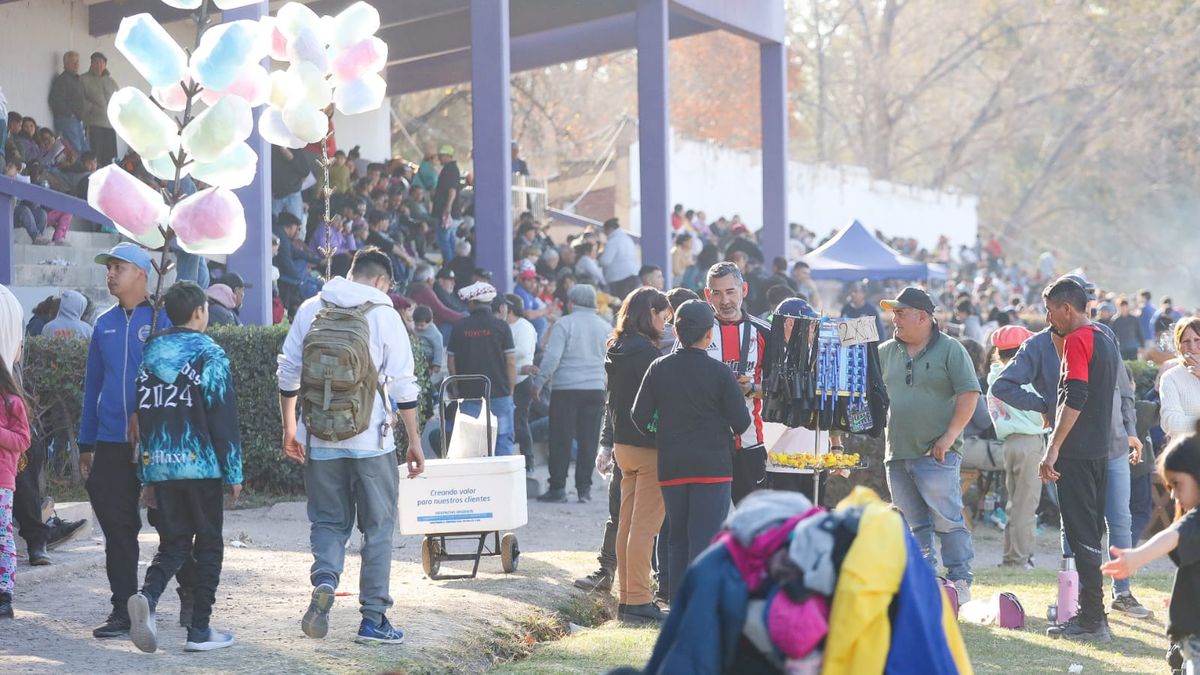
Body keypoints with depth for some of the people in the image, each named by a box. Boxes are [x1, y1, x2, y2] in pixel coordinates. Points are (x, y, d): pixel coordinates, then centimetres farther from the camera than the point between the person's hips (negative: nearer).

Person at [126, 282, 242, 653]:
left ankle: (147, 596, -16)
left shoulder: (150, 354, 12)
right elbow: (224, 419, -9)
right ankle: (199, 630, 6)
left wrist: (147, 477, 18)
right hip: (201, 466, -5)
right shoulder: (209, 355, -6)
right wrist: (234, 472, -2)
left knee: (172, 543, 12)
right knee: (208, 546, 7)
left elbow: (142, 415, 14)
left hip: (159, 466, 5)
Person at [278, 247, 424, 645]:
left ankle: (324, 581, -13)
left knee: (328, 520, 15)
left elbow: (288, 372, 9)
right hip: (371, 440, -3)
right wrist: (414, 442, 0)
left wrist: (289, 428, 19)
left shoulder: (310, 310, 6)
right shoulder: (383, 314, -3)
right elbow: (402, 385, -6)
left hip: (320, 441, 3)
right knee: (377, 527, 7)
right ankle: (373, 620, 7)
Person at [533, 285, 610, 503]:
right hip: (595, 389, 4)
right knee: (588, 441, 6)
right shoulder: (605, 327, 10)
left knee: (561, 440, 1)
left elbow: (552, 357, -11)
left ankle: (558, 487, 1)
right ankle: (584, 488, 6)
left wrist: (539, 382, -4)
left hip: (565, 389, -4)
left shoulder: (564, 324, -5)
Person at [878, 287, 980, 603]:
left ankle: (960, 581, 4)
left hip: (937, 455, -5)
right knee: (915, 525, 9)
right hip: (897, 455, 5)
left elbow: (969, 393, -8)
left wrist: (951, 435, -13)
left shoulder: (950, 350, -3)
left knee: (947, 520, -5)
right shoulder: (886, 352, 12)